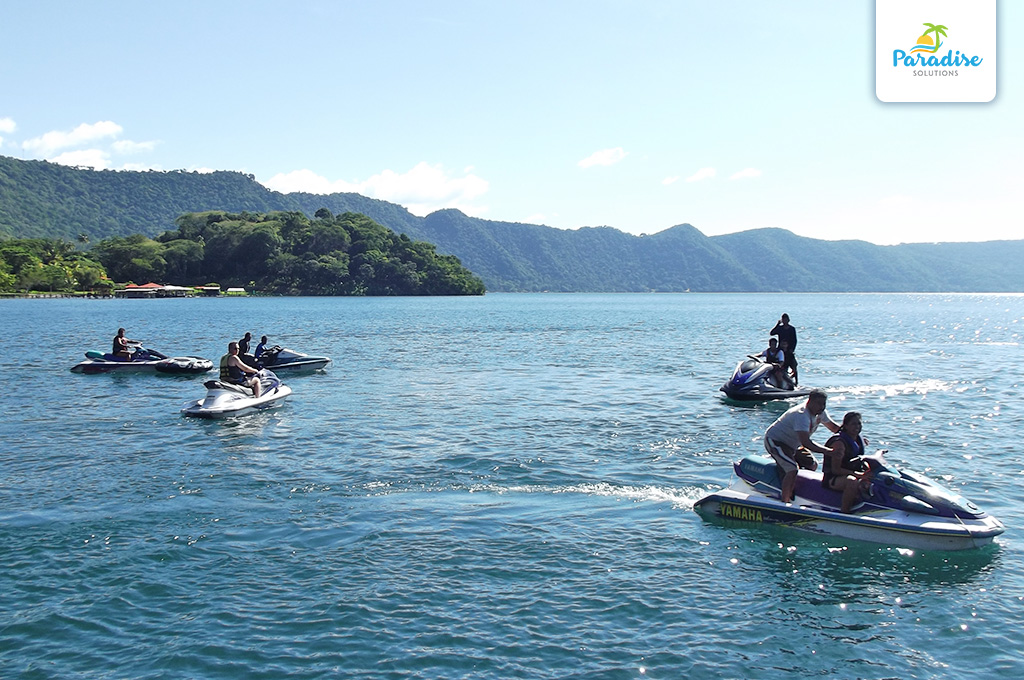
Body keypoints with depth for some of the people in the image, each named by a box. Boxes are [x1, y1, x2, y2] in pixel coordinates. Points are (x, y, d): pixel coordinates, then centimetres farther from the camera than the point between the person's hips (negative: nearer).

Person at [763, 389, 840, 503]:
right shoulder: (801, 414, -32)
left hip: (792, 444, 10)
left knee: (812, 465, 13)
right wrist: (830, 451, -46)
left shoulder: (820, 413, -2)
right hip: (774, 441, -10)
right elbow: (806, 443, -40)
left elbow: (834, 427, 14)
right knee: (793, 470, -27)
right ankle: (784, 502, -26)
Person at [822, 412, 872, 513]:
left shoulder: (859, 440, 10)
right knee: (852, 482, -40)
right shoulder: (839, 442, -17)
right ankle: (844, 512, -34)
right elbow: (835, 469, -21)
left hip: (853, 475, 9)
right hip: (832, 478, -9)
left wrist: (868, 469, -2)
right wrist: (857, 474, -28)